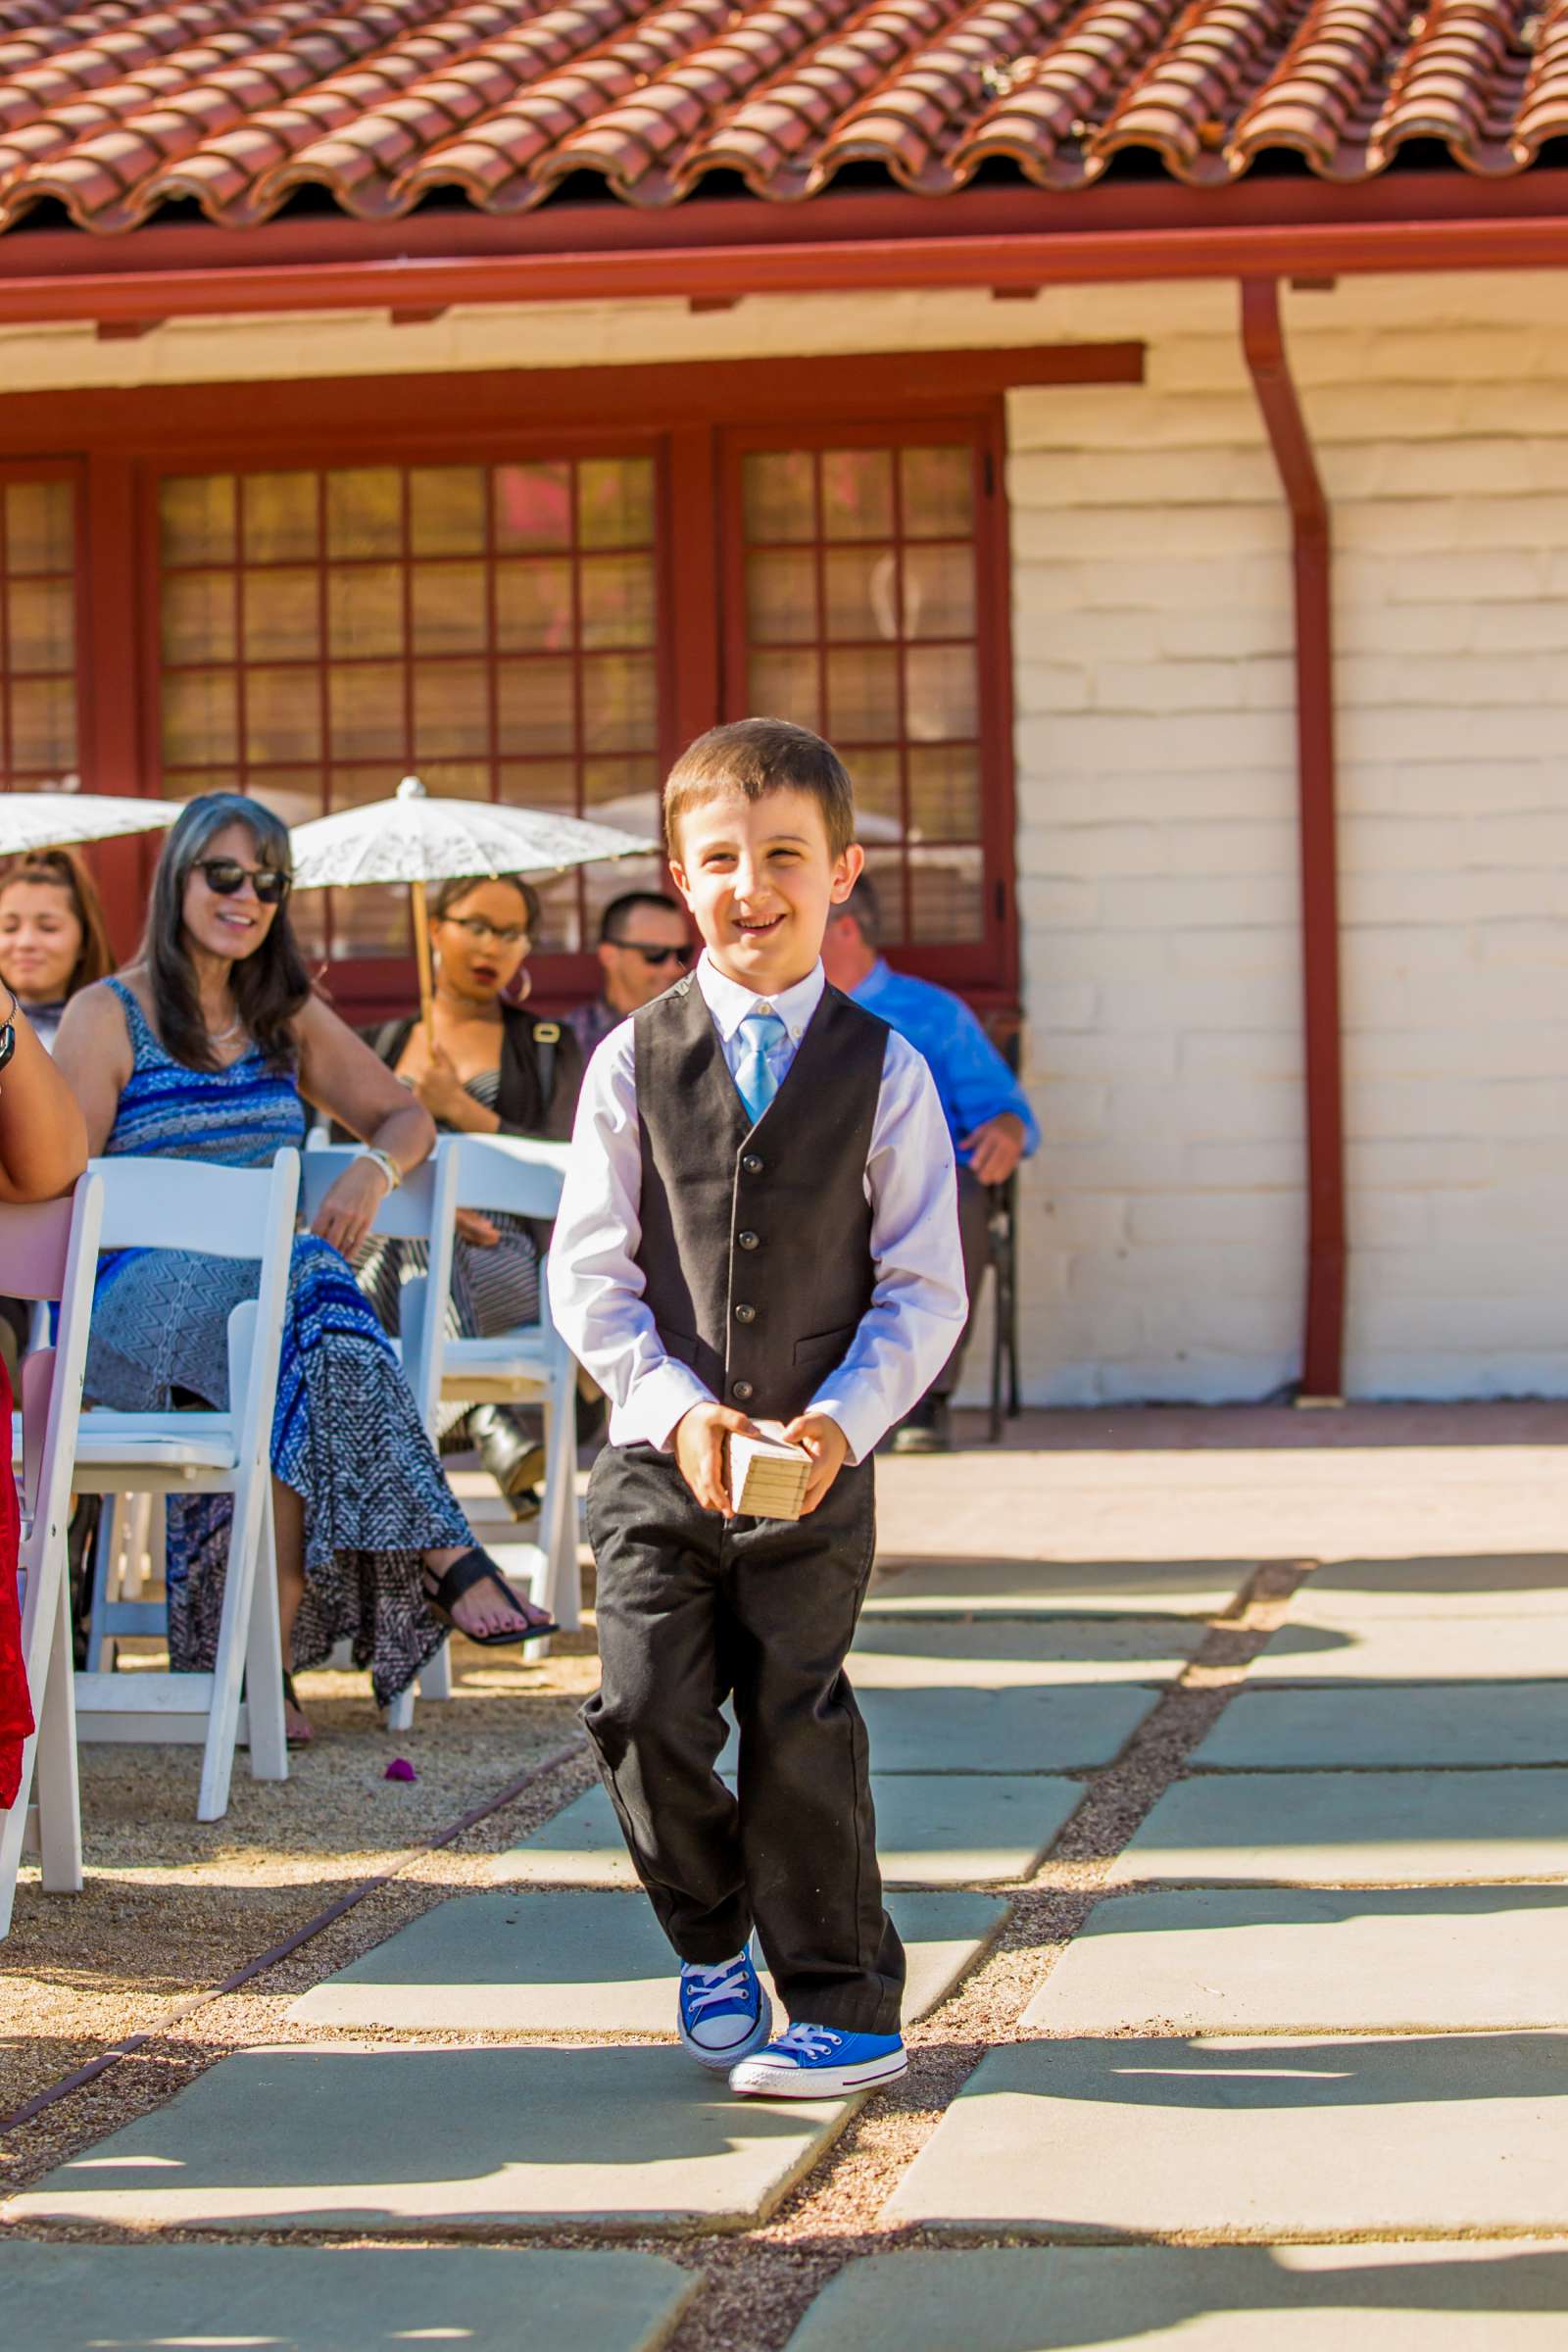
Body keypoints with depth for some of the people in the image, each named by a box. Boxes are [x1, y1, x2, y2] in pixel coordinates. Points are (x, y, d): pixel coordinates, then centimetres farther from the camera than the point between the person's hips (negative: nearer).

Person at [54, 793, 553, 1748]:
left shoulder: (288, 1017, 21)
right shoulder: (109, 1017, 5)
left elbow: (406, 1116, 23)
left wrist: (374, 1170, -2)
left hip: (262, 1284, 4)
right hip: (130, 1303, -4)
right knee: (308, 1289, -36)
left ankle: (266, 1647, -41)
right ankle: (444, 1555, -41)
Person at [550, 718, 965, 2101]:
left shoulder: (883, 1069, 0)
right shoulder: (635, 1063, 2)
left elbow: (925, 1287, -1)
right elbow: (588, 1272, 1)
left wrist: (843, 1419, -15)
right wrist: (678, 1409, -13)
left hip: (819, 1464, -1)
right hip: (662, 1453, 1)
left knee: (800, 1727, -1)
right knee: (647, 1713, -5)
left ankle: (847, 2007, 11)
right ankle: (713, 1940, 22)